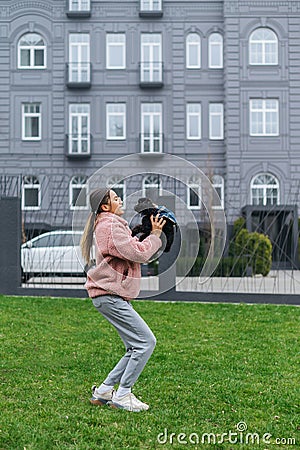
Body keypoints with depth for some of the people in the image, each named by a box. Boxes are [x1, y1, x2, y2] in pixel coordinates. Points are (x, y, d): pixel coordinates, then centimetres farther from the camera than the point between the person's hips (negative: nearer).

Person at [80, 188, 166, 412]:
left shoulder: (109, 225, 23)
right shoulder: (111, 226, -11)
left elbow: (136, 252, 21)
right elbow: (139, 253, -20)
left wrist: (151, 232, 9)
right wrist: (155, 235, -6)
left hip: (114, 296, 11)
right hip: (110, 295, -11)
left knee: (136, 347, 11)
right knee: (146, 342, -11)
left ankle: (104, 391, 14)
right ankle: (122, 395, -5)